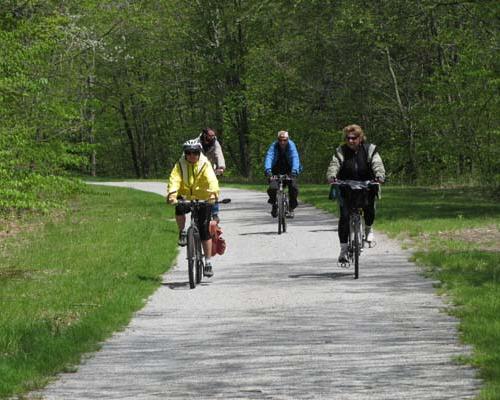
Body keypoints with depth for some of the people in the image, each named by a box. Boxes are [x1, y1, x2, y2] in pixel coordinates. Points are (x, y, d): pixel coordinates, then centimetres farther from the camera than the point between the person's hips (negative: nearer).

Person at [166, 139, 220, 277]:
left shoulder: (205, 165, -13)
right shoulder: (180, 165, -9)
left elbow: (212, 180, -29)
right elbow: (174, 179, -24)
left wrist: (213, 193, -49)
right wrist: (172, 194, -43)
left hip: (203, 199, -1)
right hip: (185, 197, 1)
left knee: (204, 231, -5)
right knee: (179, 209, -34)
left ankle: (208, 262, 5)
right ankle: (182, 232, -5)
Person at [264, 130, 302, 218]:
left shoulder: (291, 145, -20)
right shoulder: (274, 146, -19)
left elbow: (295, 157, -34)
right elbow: (269, 157, -33)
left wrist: (294, 171, -51)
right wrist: (267, 170, -51)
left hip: (289, 170, 0)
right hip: (276, 170, 0)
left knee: (293, 187, -22)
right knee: (272, 188, -22)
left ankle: (291, 208, -2)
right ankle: (273, 203, 10)